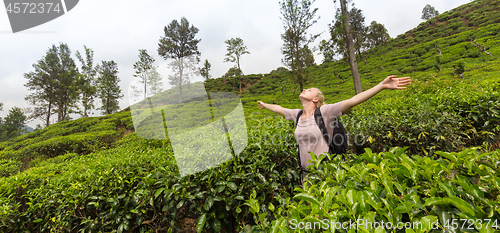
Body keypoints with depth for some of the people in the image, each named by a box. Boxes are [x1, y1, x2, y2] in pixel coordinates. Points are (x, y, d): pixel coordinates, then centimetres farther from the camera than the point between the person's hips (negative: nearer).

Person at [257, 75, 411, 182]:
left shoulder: (324, 111, -11)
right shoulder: (297, 114, 4)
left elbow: (353, 101, -21)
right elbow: (278, 109, 21)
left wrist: (382, 86, -29)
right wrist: (264, 104, 37)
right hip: (306, 174, 5)